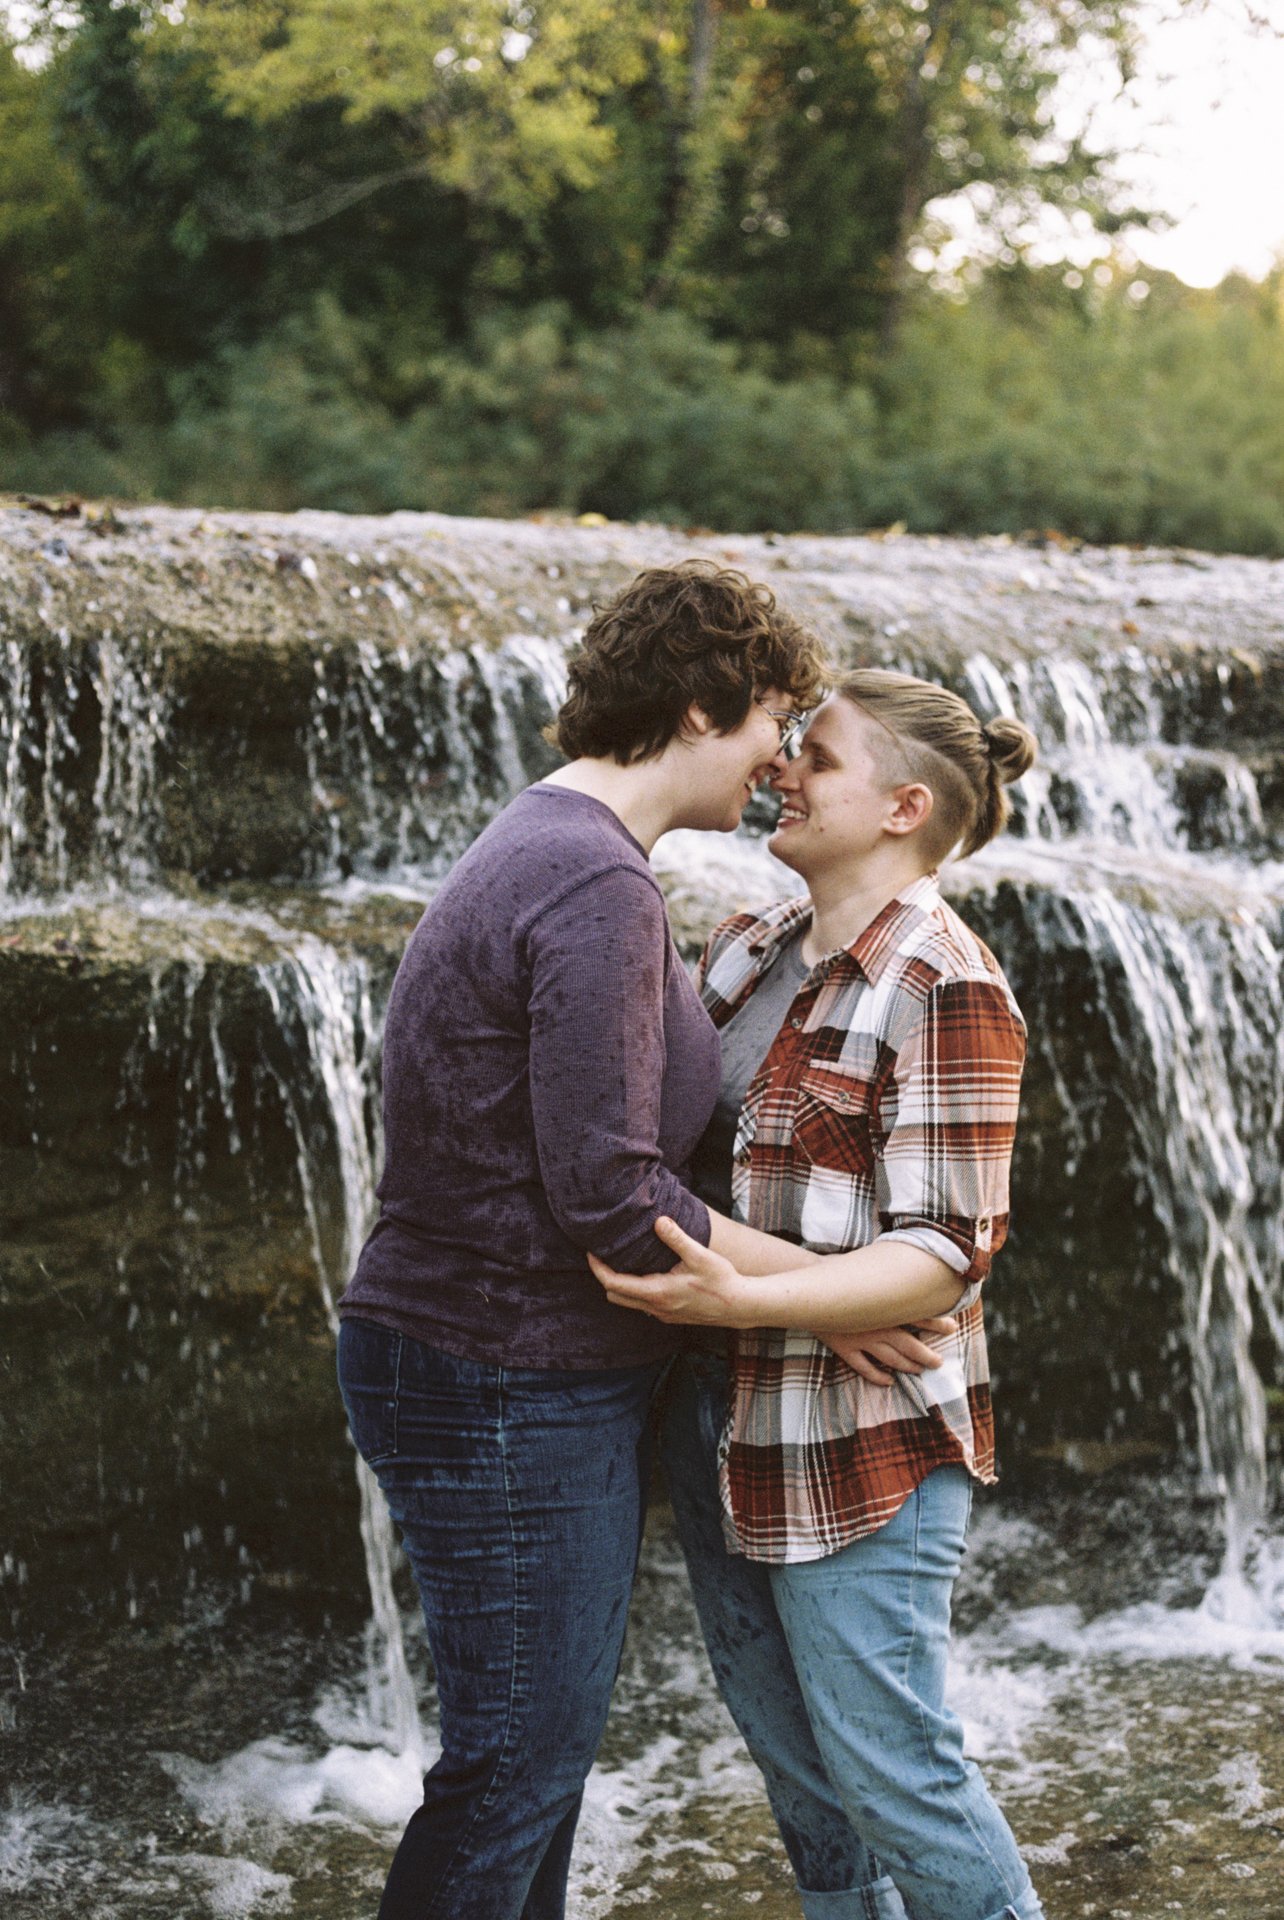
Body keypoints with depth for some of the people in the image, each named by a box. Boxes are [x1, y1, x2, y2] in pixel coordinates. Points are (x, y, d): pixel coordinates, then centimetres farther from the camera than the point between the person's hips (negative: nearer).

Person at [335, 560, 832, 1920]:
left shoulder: (553, 851, 12)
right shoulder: (594, 886, -22)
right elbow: (609, 1199, -25)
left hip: (554, 1384, 11)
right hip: (502, 1388, -11)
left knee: (550, 1743, 21)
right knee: (516, 1759, 1)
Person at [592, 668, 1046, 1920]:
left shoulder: (944, 991, -17)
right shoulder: (748, 952, 8)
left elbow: (944, 1255, -21)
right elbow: (676, 1146, 20)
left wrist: (741, 1301, -30)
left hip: (857, 1442, -8)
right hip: (719, 1419, 8)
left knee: (886, 1765, 2)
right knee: (787, 1749, 18)